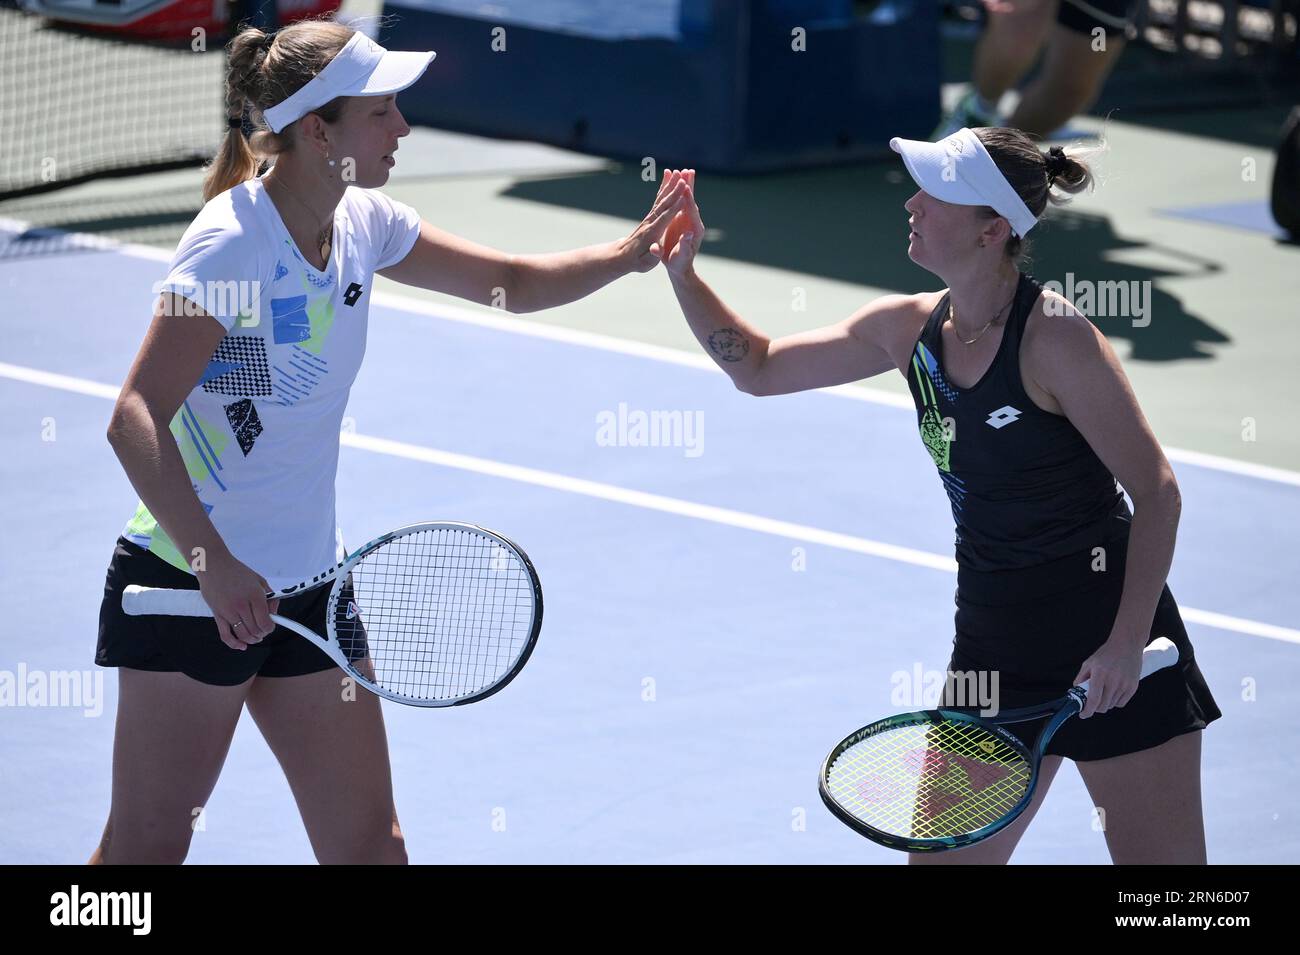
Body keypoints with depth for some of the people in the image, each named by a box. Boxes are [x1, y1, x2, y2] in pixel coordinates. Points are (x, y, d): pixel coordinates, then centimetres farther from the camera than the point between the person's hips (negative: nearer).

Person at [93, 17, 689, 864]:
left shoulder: (362, 224, 4)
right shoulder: (234, 240, -19)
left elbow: (515, 282, 16)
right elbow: (135, 421, -25)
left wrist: (627, 254, -3)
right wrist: (216, 567, -33)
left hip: (308, 586, 8)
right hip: (192, 588, -7)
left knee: (369, 843, 6)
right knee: (148, 844, 0)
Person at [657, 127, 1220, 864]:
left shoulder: (1053, 336, -17)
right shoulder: (908, 328, 3)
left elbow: (1157, 490, -14)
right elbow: (759, 368, 16)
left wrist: (1127, 641, -21)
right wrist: (683, 272, 2)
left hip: (1108, 645, -7)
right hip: (993, 649, 7)